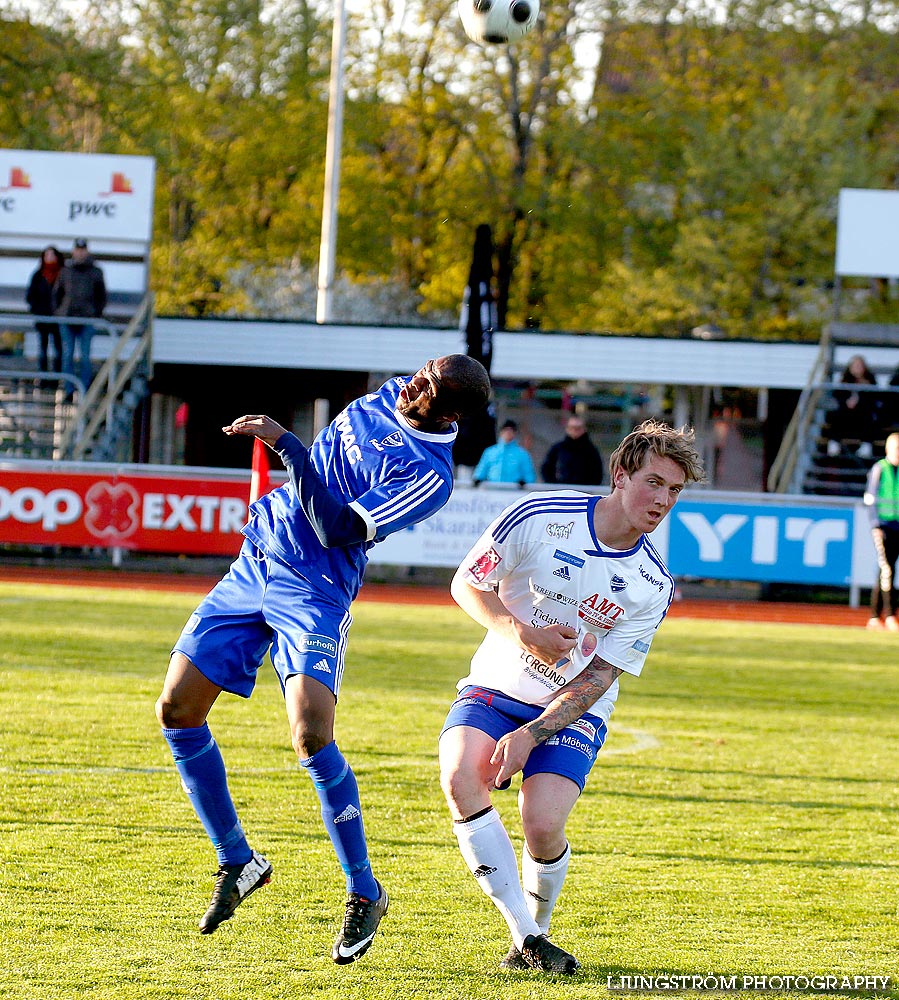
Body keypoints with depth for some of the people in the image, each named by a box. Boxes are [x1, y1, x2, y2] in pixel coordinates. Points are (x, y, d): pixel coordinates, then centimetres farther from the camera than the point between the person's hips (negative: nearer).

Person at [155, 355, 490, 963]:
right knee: (177, 711, 2)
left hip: (313, 590, -8)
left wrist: (287, 446, -26)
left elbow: (336, 529, -25)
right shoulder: (389, 397, 5)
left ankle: (365, 893, -5)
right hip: (254, 564, 8)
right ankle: (237, 862, 17)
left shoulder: (430, 475, -19)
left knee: (312, 737, -23)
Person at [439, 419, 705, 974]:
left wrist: (531, 735, -21)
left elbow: (598, 678, -10)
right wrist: (522, 633, -19)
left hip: (574, 713, 0)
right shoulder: (538, 517, -14)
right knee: (460, 776, -30)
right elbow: (467, 583, -3)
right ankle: (526, 934, -23)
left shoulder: (653, 584, -9)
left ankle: (534, 932, 8)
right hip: (497, 687, 0)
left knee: (544, 825, -24)